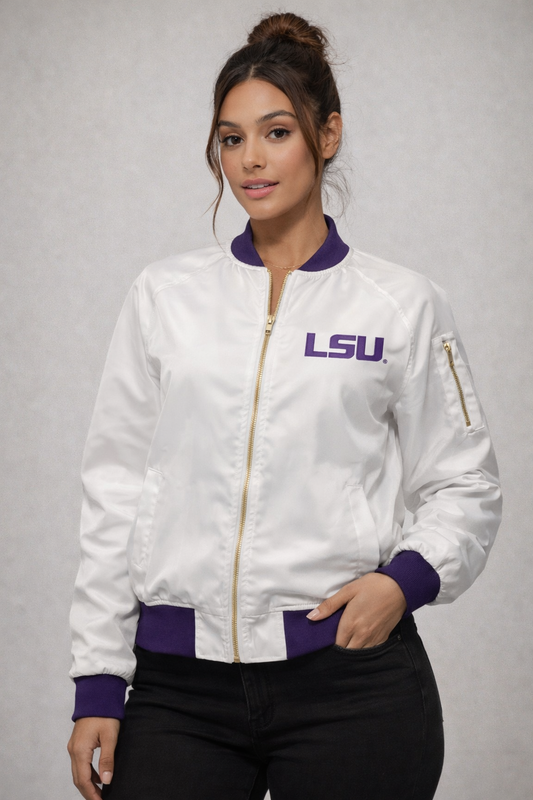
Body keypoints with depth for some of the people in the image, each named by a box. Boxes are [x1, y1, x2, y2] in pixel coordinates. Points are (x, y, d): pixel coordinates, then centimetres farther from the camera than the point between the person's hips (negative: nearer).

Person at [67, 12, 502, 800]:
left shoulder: (402, 304, 3)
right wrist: (98, 682, 3)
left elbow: (465, 488, 7)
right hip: (179, 683, 2)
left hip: (348, 677, -1)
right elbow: (116, 492, 8)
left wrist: (406, 579, -13)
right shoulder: (164, 295, 8)